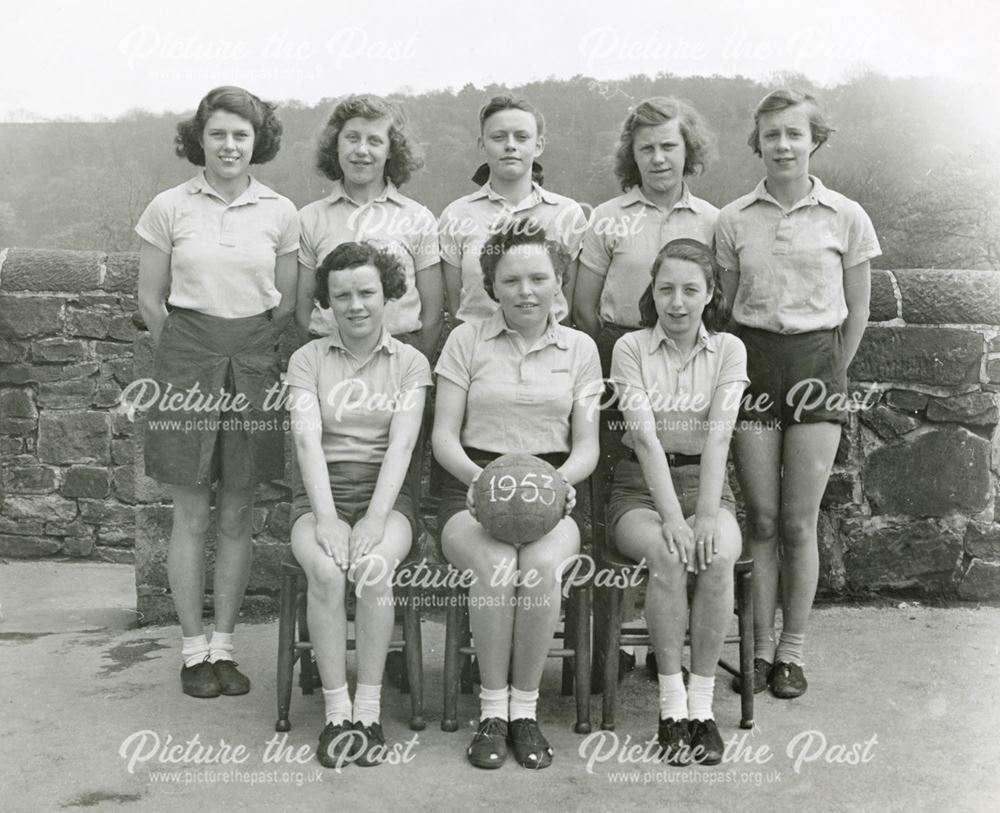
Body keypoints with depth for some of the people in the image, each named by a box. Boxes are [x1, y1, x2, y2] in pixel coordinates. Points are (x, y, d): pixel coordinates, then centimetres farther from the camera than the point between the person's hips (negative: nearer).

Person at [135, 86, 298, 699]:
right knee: (192, 514, 3)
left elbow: (286, 304, 10)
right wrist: (188, 355, 4)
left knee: (237, 514, 7)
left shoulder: (280, 213, 3)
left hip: (255, 361, 1)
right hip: (188, 357, -1)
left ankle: (225, 647, 19)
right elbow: (151, 298, 6)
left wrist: (250, 351, 5)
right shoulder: (169, 207, 1)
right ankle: (194, 649, 16)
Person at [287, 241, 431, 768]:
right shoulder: (307, 359, 8)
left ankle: (368, 711, -18)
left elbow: (401, 443, -5)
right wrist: (326, 518, -20)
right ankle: (336, 712, -18)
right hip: (320, 491, 0)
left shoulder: (410, 362, 7)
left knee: (373, 568, -31)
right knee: (325, 571, -30)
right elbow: (307, 439, -6)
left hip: (384, 489, 0)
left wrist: (375, 518, -19)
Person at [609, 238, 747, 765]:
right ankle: (671, 706, -19)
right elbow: (646, 437, -12)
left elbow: (718, 436, -9)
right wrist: (671, 516, -23)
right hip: (641, 486, -1)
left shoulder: (728, 350, 4)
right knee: (668, 556, -32)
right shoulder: (630, 348, -1)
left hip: (705, 481, 1)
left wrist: (707, 514, -22)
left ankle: (701, 705, -18)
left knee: (718, 556, -30)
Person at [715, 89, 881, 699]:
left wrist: (828, 373, 6)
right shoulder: (734, 220, 4)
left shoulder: (846, 218, 1)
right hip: (752, 358, 1)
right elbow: (726, 304, 9)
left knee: (800, 522, 1)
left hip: (818, 361, -1)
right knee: (761, 518, 2)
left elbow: (857, 311, 8)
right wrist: (737, 369, 3)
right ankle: (761, 646, 14)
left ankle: (793, 650, 15)